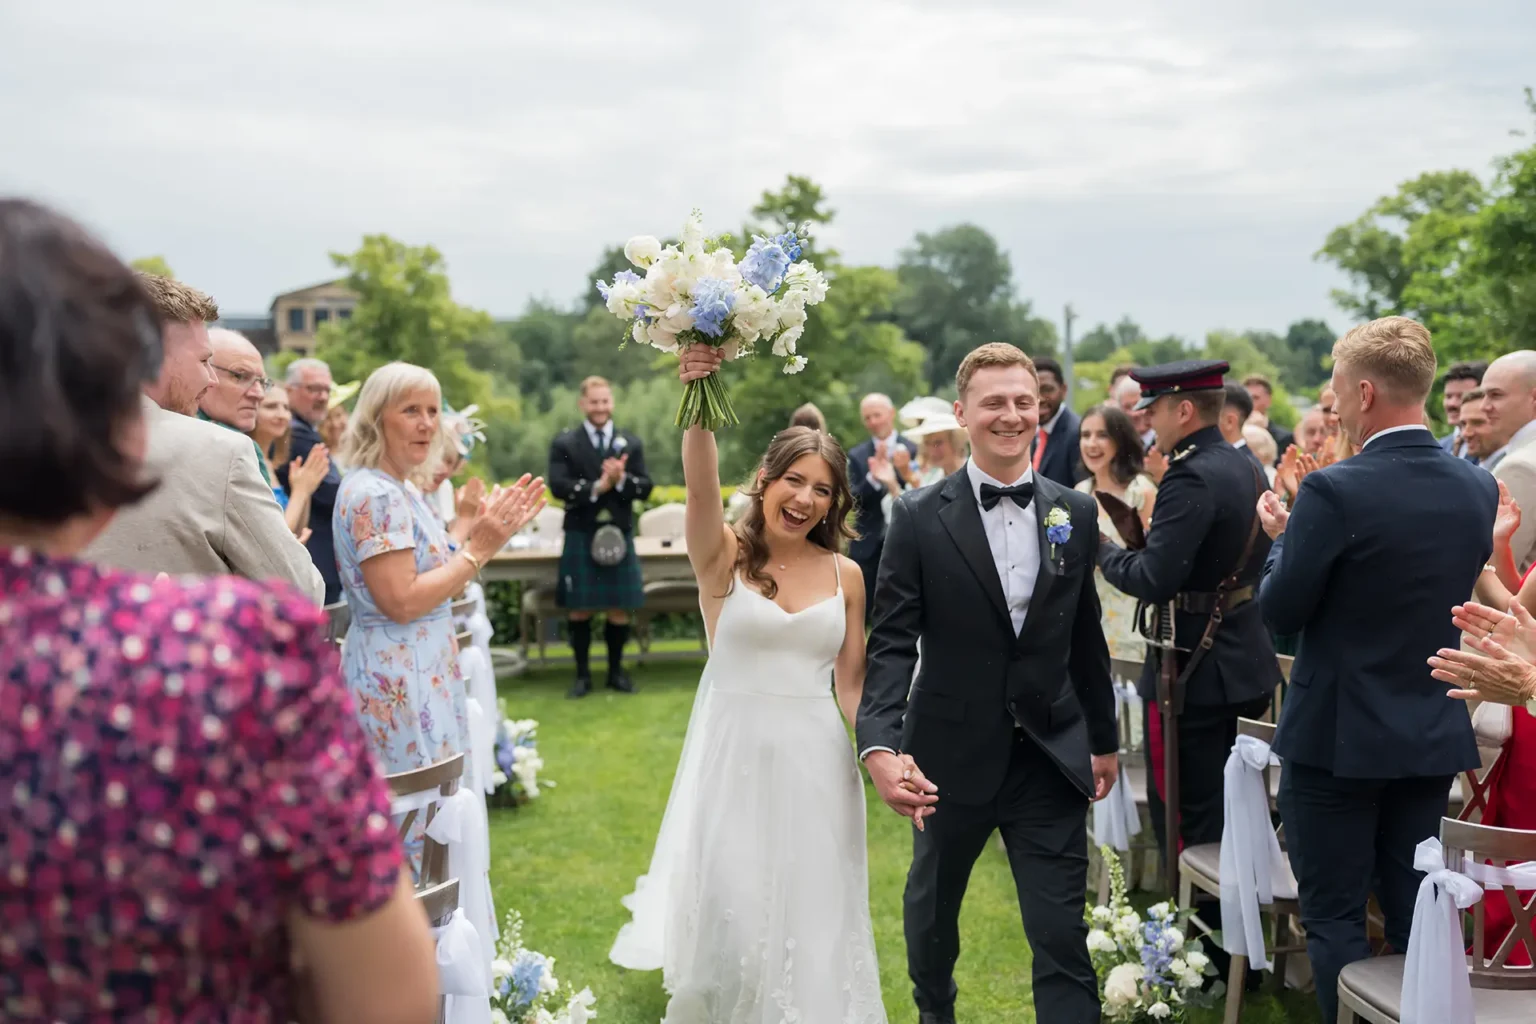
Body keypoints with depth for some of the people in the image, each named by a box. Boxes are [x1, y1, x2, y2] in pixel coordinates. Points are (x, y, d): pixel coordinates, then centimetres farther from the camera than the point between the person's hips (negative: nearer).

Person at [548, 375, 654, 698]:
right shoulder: (564, 444, 2)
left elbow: (645, 488, 1)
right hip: (580, 537, -2)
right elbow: (558, 486, -12)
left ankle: (616, 671, 21)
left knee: (619, 609, 6)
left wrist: (621, 480, -18)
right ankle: (582, 674, 17)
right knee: (579, 609, 4)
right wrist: (597, 487, -21)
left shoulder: (631, 443, 10)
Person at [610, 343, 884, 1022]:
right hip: (735, 755, -2)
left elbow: (853, 684, 7)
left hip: (816, 762, 2)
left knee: (810, 911, 11)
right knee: (733, 911, 6)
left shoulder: (845, 574, 3)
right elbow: (701, 486, -27)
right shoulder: (724, 554, -6)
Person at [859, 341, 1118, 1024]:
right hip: (953, 755, -1)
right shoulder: (919, 518, -9)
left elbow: (1086, 638, 9)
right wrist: (880, 744, -27)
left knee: (1063, 937, -1)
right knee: (932, 906, 22)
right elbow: (892, 642, -13)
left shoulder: (1075, 513, 1)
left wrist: (1104, 738, 14)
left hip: (1052, 756, 1)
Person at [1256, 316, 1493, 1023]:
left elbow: (1279, 612, -15)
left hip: (1337, 737, -6)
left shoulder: (1333, 492, -20)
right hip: (1435, 736, 6)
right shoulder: (1478, 489, -1)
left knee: (1335, 918, 6)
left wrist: (1281, 537, 4)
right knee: (1414, 914, 18)